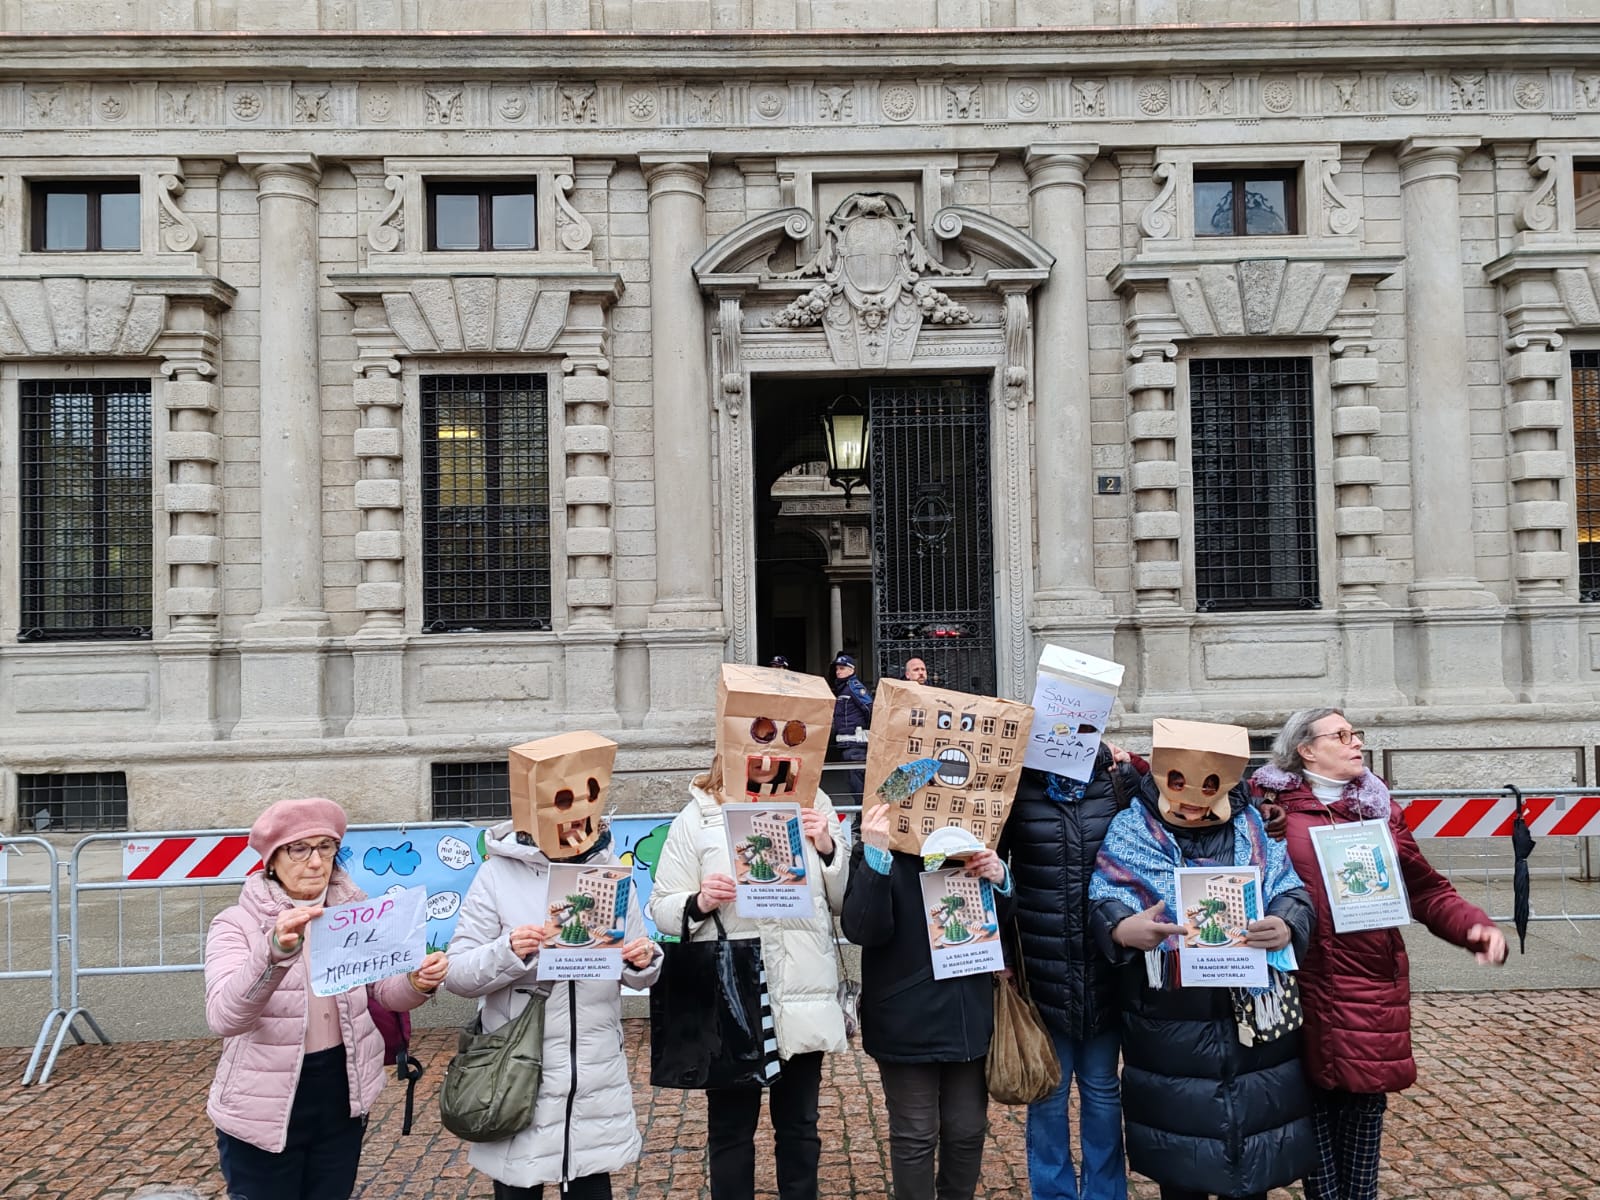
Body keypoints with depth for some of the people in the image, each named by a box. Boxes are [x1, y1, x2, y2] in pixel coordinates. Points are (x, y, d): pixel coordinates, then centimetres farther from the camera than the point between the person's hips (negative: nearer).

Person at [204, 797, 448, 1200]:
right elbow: (224, 1016, -27)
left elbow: (385, 991, -3)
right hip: (264, 1111, -3)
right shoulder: (236, 924, -12)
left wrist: (418, 981, -26)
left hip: (341, 1098, 4)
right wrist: (274, 951, -45)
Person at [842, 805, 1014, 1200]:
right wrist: (876, 856, -30)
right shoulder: (874, 853, -7)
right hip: (908, 1022, -5)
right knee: (915, 1136, 5)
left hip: (968, 1015, 5)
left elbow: (998, 920, 15)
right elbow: (861, 930, -20)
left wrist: (998, 881, -7)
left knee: (968, 1130, 13)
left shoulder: (968, 847, 8)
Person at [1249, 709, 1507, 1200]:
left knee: (1363, 1113, 10)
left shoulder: (1379, 809, 11)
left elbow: (1426, 890, 12)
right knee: (1315, 1114, 5)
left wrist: (1474, 925, -5)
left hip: (1371, 994, 3)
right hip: (1303, 994, -3)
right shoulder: (1271, 805, -2)